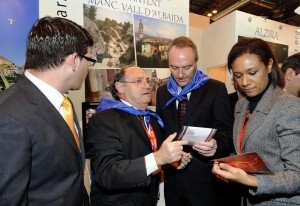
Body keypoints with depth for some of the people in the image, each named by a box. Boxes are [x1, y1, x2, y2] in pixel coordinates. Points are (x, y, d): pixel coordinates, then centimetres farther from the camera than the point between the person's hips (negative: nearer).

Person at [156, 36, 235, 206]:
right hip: (172, 177, 4)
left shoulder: (216, 89, -7)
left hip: (203, 180, -3)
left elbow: (227, 132, -10)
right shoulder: (162, 92, 5)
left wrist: (216, 145, -30)